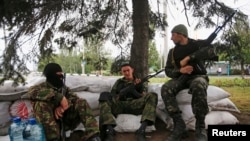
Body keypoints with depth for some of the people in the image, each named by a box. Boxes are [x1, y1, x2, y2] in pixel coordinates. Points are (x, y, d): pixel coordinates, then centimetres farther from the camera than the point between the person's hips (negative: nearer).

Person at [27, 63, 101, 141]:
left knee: (81, 102, -15)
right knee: (41, 103, -28)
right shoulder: (42, 87, 1)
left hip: (65, 120, 3)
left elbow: (75, 99, -1)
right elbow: (32, 91, -24)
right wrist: (59, 97, -32)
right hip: (47, 123, -3)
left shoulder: (64, 88, 15)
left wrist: (61, 107, -23)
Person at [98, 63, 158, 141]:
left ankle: (142, 129, -40)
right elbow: (112, 95, 14)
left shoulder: (141, 82, 23)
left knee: (152, 96, -25)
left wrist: (133, 91, -10)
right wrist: (120, 95, -7)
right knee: (105, 96, -27)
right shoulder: (119, 82, 26)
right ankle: (109, 130, -42)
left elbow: (143, 97, 8)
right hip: (119, 105, 1)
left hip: (135, 105, 0)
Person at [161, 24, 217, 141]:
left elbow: (211, 51, -22)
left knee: (198, 86, -41)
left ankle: (200, 127, -30)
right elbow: (168, 70, 5)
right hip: (181, 77, 4)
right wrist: (180, 70, -17)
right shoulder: (172, 52, 12)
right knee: (165, 89, -30)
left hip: (198, 76, -3)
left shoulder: (197, 44, 0)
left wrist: (188, 58, -25)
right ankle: (179, 126, -31)